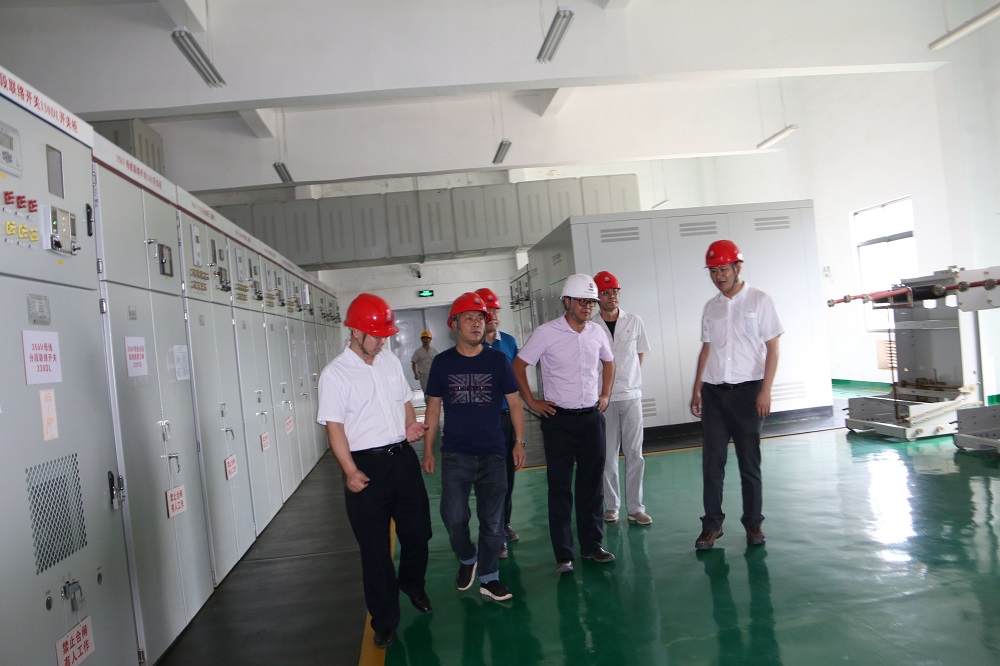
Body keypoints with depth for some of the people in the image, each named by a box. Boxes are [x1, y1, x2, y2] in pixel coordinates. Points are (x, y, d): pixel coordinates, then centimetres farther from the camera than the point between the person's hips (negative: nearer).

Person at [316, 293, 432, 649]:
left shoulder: (391, 361, 7)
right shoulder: (335, 373, -10)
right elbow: (334, 427, -13)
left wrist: (411, 425, -3)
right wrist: (351, 472, -18)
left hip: (403, 457, 5)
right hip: (367, 465, -5)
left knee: (417, 531, 18)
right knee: (374, 547, 6)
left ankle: (412, 585, 47)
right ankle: (384, 620, 23)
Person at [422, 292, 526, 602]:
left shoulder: (497, 360, 1)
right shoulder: (442, 362, 1)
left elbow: (514, 402, 5)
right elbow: (433, 407, 5)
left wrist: (519, 442, -1)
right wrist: (428, 450, 2)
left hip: (492, 453, 0)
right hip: (455, 454, 0)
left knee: (492, 520, 6)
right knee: (453, 517, 0)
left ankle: (488, 578, 23)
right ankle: (467, 559, 30)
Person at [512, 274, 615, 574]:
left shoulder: (596, 332, 5)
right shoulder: (546, 333, -10)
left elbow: (608, 362, 22)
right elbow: (518, 366, -3)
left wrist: (605, 395, 13)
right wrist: (532, 402, -5)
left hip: (592, 417, 4)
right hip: (559, 419, -4)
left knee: (591, 484, 11)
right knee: (560, 487, 2)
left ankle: (592, 544, 25)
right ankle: (564, 554, 11)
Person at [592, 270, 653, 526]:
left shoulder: (634, 321, 4)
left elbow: (640, 355, 13)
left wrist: (627, 379, 4)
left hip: (631, 395, 2)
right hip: (603, 398, -2)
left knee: (635, 454, 3)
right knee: (608, 456, 6)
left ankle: (635, 507, 12)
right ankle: (611, 505, 18)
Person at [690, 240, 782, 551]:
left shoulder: (759, 300, -1)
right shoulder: (711, 307, 12)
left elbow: (772, 348, -4)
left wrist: (765, 390, -12)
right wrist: (696, 390, 11)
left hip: (747, 391, -3)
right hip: (713, 391, 4)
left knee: (749, 461, 5)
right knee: (712, 461, 3)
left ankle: (753, 523, 19)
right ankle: (712, 524, 13)